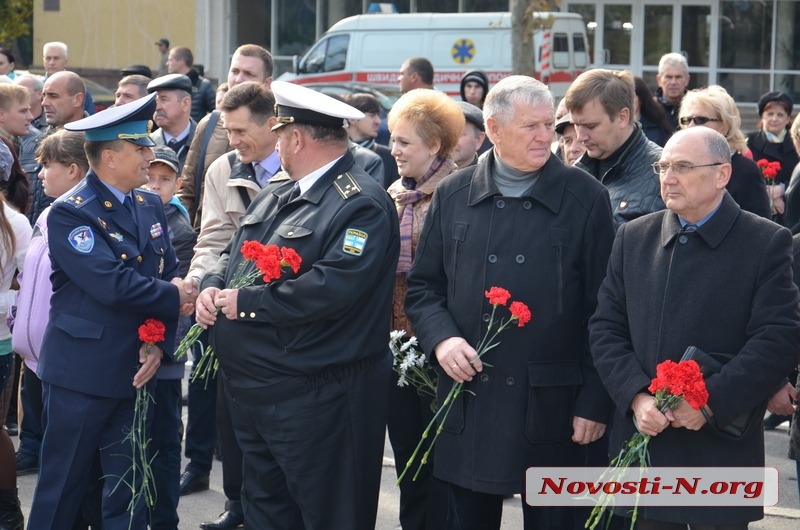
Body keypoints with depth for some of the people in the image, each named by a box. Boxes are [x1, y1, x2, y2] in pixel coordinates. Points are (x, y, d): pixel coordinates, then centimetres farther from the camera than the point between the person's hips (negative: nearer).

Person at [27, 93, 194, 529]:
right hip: (81, 374, -6)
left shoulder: (150, 205, 9)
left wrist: (159, 343, -8)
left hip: (134, 371, 6)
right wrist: (174, 297, -10)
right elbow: (113, 284, -23)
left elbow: (169, 276, 6)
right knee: (62, 489, 5)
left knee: (130, 489, 11)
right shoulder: (70, 213, -14)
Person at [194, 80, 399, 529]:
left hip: (315, 402, -9)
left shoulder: (362, 205, -16)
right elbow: (236, 254, 21)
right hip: (253, 391, 10)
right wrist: (213, 287, -2)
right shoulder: (279, 193, 15)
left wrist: (246, 303, -20)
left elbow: (331, 287, -27)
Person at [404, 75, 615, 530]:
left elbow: (603, 310, -3)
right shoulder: (453, 196, 7)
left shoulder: (586, 198, -2)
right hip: (468, 403, 3)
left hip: (552, 406, -2)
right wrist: (441, 339, -7)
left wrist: (595, 403, -6)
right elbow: (422, 287, 13)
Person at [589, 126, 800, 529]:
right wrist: (635, 396, -9)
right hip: (643, 439, 3)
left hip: (723, 447, -3)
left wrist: (711, 402, -18)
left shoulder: (767, 243, -3)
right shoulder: (633, 238, 10)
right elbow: (605, 327, 6)